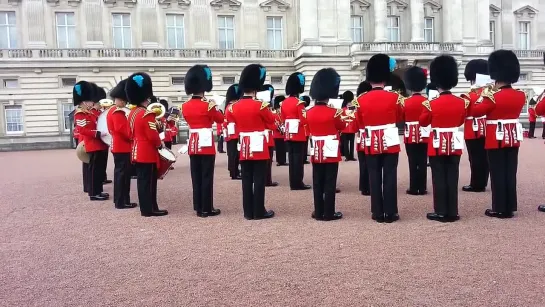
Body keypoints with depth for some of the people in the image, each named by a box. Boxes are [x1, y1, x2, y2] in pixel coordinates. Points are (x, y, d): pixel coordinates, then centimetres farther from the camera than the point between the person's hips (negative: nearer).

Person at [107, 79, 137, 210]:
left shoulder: (113, 111, 16)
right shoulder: (118, 112, -16)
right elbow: (123, 130, -24)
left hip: (118, 146, 11)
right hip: (122, 147, -11)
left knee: (120, 172, 16)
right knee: (123, 173, -6)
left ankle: (119, 199, 24)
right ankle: (121, 202, -2)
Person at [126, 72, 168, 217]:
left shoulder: (132, 113, 11)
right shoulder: (147, 114, -18)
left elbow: (131, 133, 17)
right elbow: (153, 135, -21)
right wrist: (160, 144, -5)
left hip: (137, 152, 9)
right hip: (148, 153, -9)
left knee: (142, 180, 12)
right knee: (149, 181, -3)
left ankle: (145, 207, 20)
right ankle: (150, 209, 2)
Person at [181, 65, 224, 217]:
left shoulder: (185, 106, 4)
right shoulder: (208, 105, -12)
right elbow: (220, 119, 1)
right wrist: (214, 106, 13)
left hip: (193, 144, 6)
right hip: (206, 144, -6)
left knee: (196, 177, 11)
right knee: (207, 177, 0)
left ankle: (198, 207, 18)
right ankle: (207, 208, 5)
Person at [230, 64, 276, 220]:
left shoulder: (235, 107, 3)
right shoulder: (260, 105, -13)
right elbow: (272, 120, 3)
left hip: (244, 148, 5)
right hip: (258, 147, -5)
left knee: (246, 180, 9)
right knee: (259, 180, 2)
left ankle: (248, 211, 15)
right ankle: (259, 211, 8)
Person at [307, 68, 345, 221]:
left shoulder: (309, 112, 1)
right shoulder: (333, 112, -14)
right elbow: (342, 126, 4)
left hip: (316, 153, 5)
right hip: (331, 153, -5)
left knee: (317, 183, 10)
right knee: (330, 184, 2)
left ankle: (318, 212, 16)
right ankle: (329, 213, 7)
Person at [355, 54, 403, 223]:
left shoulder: (362, 99, -3)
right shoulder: (394, 97, -6)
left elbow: (360, 122, 6)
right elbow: (399, 117, 10)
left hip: (371, 144, 1)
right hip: (390, 142, -1)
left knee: (374, 177, 6)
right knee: (390, 177, 4)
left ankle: (378, 213, 11)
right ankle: (390, 213, 8)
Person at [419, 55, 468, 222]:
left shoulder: (432, 104, -13)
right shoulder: (461, 102, -1)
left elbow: (422, 122, 2)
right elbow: (460, 122, 14)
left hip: (437, 146, -3)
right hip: (454, 145, 4)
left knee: (439, 179, 2)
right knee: (452, 178, 8)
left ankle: (441, 212, 6)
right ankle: (452, 212, 13)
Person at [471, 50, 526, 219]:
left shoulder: (493, 98, -16)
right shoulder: (521, 95, 4)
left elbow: (475, 111, -9)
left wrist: (484, 97, 3)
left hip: (496, 139, -6)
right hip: (513, 138, 6)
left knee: (498, 174, 0)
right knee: (510, 173, 10)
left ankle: (500, 209, 5)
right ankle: (510, 208, 16)